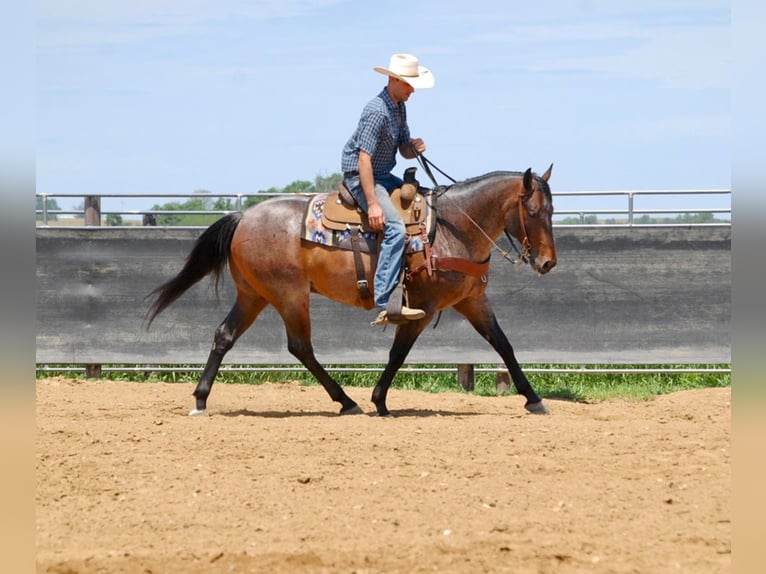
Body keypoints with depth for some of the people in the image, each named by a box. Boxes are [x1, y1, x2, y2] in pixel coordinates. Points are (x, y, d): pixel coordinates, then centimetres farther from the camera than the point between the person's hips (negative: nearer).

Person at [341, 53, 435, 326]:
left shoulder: (399, 107, 9)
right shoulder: (377, 111, -21)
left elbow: (404, 150, 19)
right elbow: (364, 158, -26)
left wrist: (414, 148, -8)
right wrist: (373, 204, -30)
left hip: (384, 175, 10)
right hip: (360, 177, -10)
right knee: (395, 227, -26)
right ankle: (384, 305, -34)